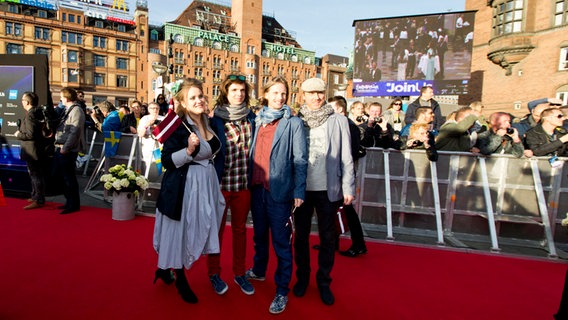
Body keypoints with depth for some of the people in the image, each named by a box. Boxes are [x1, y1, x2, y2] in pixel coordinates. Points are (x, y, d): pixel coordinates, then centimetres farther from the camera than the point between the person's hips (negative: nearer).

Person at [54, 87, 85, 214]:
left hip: (68, 151, -9)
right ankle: (69, 202, 27)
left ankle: (74, 205, 9)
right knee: (64, 176, 15)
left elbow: (75, 132, -20)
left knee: (69, 177, -2)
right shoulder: (68, 110, 16)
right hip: (61, 149, 9)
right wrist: (59, 146, 13)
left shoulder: (76, 110, -13)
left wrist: (65, 148, -20)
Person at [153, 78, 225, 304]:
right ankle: (181, 280, 29)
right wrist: (189, 150, -28)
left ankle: (165, 268, 39)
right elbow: (166, 161, -18)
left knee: (197, 230, 17)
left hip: (205, 184, 8)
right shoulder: (178, 125, -15)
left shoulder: (208, 122, 6)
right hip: (183, 188, -7)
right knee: (180, 232, 7)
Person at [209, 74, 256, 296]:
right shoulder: (215, 118, -5)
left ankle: (239, 273, 32)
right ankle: (214, 273, 31)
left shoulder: (252, 117, 5)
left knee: (240, 228, 15)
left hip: (244, 182, 3)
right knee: (217, 228, 13)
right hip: (221, 180, -3)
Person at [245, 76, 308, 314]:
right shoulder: (258, 120, 10)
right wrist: (250, 182, 4)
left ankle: (282, 291, 16)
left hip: (279, 190, -5)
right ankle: (259, 271, 43)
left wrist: (299, 191, -12)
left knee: (281, 241, 2)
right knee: (259, 234, 21)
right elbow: (253, 153, 11)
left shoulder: (293, 123, -3)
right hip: (257, 187, 5)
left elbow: (300, 159, -7)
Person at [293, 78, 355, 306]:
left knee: (327, 237, 11)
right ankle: (302, 277, 33)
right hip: (302, 188, 1)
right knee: (301, 235, 14)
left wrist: (348, 187, -4)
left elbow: (346, 157, -1)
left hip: (328, 189, 0)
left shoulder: (338, 121, -1)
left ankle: (324, 281, 29)